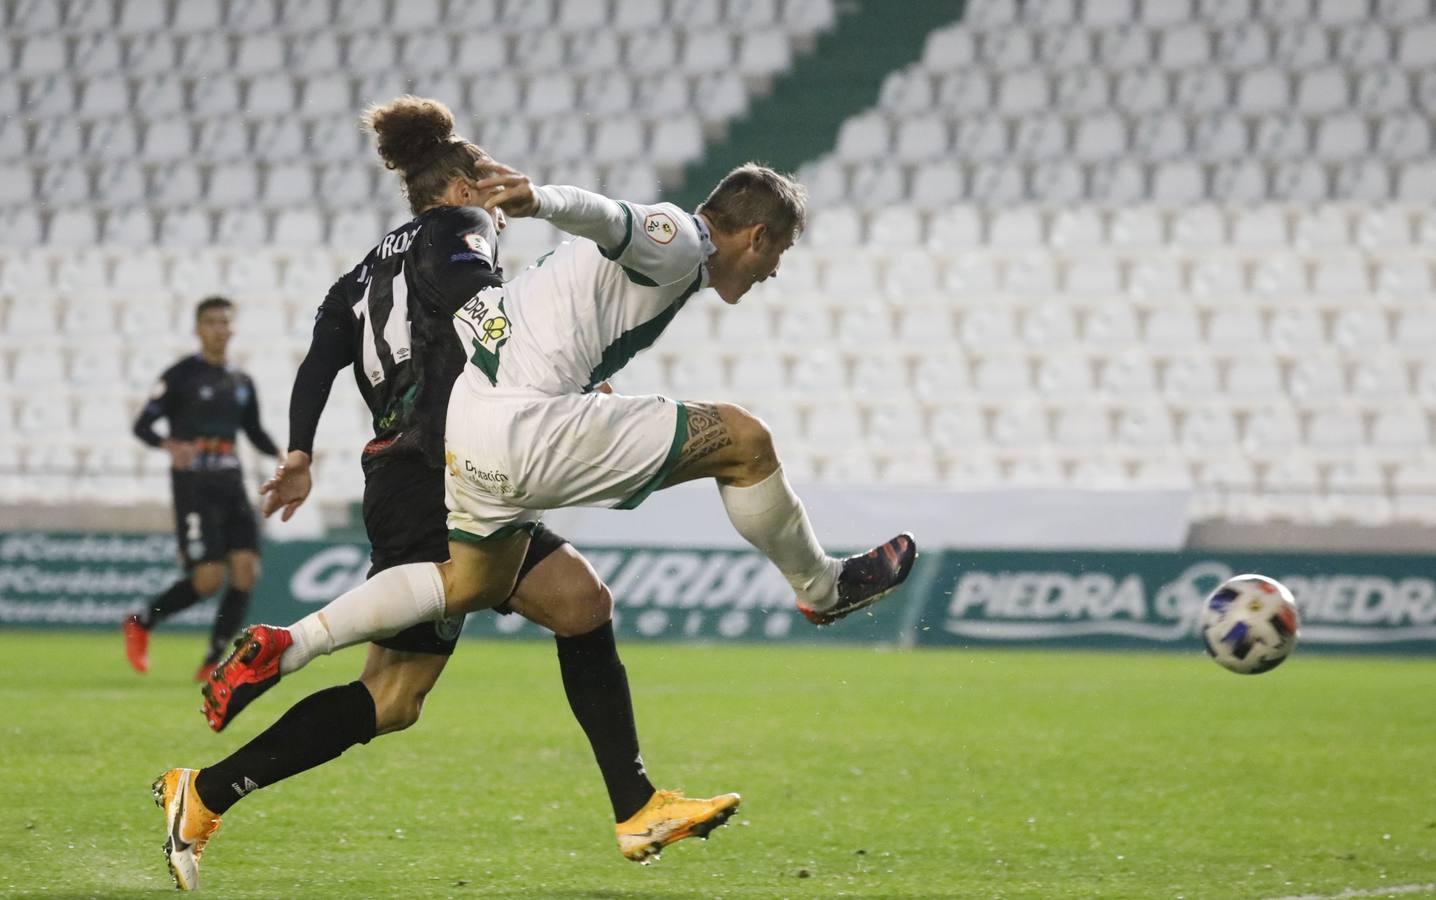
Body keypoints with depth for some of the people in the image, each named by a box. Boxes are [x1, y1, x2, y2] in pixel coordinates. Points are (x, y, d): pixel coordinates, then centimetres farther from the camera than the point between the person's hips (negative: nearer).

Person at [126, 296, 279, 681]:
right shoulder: (181, 375, -2)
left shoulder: (242, 383, 15)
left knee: (246, 571, -8)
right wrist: (170, 445, -26)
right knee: (210, 577, -14)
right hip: (193, 485, -6)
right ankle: (140, 623, 10)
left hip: (231, 483, 6)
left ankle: (214, 661, 2)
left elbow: (255, 433, 25)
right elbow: (142, 425, -5)